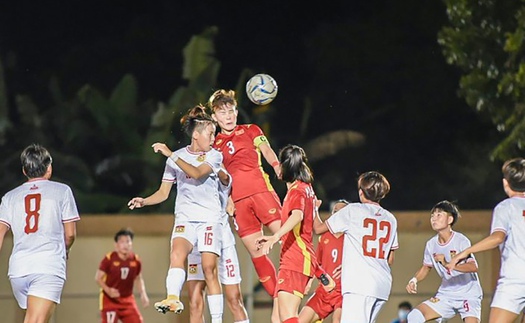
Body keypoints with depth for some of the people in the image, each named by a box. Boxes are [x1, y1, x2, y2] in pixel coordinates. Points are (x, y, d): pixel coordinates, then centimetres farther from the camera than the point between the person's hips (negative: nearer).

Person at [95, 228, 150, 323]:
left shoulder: (136, 260, -3)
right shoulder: (109, 259, -15)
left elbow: (138, 279, 14)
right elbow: (98, 278, -9)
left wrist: (143, 294, 0)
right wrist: (108, 290, -25)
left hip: (127, 300, 4)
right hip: (110, 300, -4)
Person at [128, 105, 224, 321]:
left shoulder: (214, 156, 2)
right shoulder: (177, 157, 8)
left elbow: (197, 173, -18)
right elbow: (163, 192, 11)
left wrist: (171, 155, -22)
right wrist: (144, 201, -7)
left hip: (210, 219, -1)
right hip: (185, 218, 1)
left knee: (209, 269, -9)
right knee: (177, 253, -28)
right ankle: (173, 299, -45)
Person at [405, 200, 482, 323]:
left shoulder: (461, 241, -18)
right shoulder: (431, 244, 0)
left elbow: (473, 267, -29)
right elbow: (426, 266, 16)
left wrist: (448, 264, -42)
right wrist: (414, 280, -3)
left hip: (468, 295, -5)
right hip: (445, 295, 5)